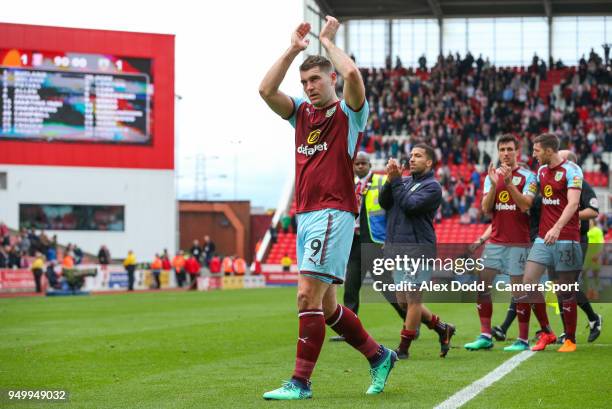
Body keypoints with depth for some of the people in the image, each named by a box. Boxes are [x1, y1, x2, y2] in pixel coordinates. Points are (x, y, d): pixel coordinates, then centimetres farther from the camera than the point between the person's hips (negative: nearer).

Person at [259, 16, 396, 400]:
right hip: (305, 215, 8)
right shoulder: (301, 112, 17)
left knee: (309, 296, -14)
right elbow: (267, 90, 3)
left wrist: (327, 40, -5)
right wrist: (293, 49, 2)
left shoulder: (349, 112, 0)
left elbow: (351, 74, -20)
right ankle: (379, 356, 26)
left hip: (333, 214, -8)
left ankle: (300, 382, -11)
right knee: (325, 305, 10)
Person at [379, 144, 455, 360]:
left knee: (412, 299, -5)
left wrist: (396, 181, -11)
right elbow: (384, 203, 5)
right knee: (403, 300, 10)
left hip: (417, 249, -8)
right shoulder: (404, 181, 16)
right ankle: (442, 328, 25)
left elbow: (410, 205, -17)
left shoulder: (432, 186, -4)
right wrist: (390, 180, -9)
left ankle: (403, 348, 1)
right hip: (395, 249, 8)